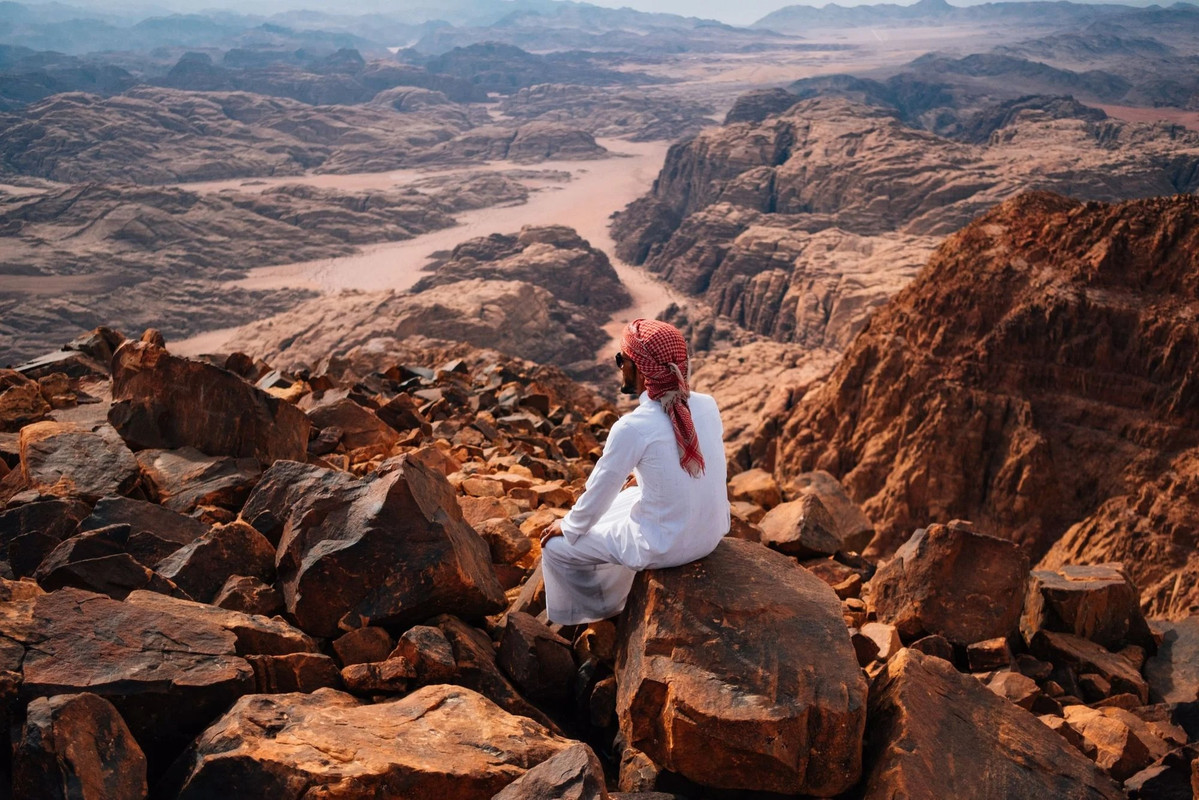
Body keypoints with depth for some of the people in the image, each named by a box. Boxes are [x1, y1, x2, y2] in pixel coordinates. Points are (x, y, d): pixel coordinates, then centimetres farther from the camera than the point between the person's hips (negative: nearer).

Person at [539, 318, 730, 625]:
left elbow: (597, 496, -12)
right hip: (713, 533, 7)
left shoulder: (632, 427, -24)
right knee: (620, 500, 34)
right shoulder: (708, 405, -6)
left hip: (665, 548, -7)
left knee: (556, 546, 12)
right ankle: (612, 608, 49)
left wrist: (568, 527, 6)